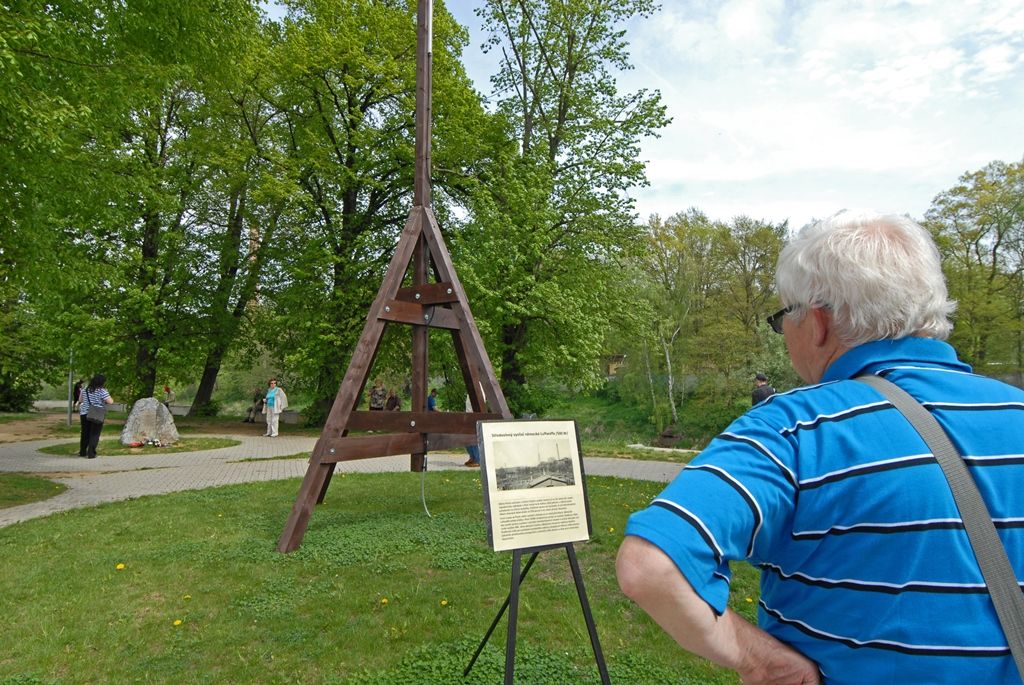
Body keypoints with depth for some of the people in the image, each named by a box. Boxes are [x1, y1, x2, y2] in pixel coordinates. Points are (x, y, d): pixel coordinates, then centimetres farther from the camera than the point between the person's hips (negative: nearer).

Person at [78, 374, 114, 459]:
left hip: (84, 414, 6)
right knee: (94, 435, 1)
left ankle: (82, 452, 25)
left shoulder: (85, 389, 6)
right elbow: (110, 402, -17)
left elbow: (80, 400, 17)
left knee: (85, 434, 16)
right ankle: (91, 453, -1)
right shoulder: (102, 391, -14)